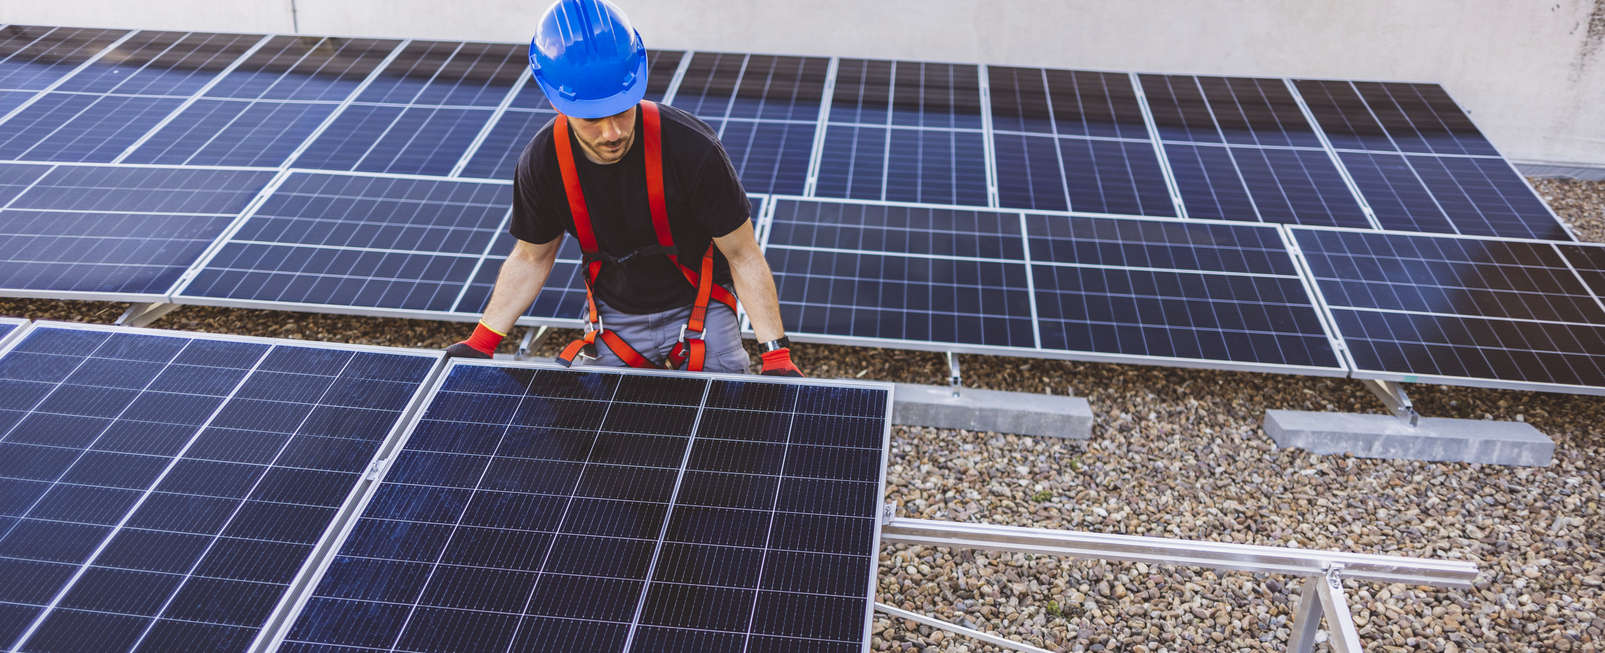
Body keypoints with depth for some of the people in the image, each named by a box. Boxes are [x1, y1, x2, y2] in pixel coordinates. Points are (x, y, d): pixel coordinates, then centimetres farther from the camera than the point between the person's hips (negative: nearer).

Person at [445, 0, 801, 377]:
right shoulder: (542, 162, -18)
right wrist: (480, 344, -3)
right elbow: (531, 259, 1)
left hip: (698, 307, -2)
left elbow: (742, 256, -19)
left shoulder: (692, 148, -29)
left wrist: (776, 354, -23)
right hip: (612, 317, 3)